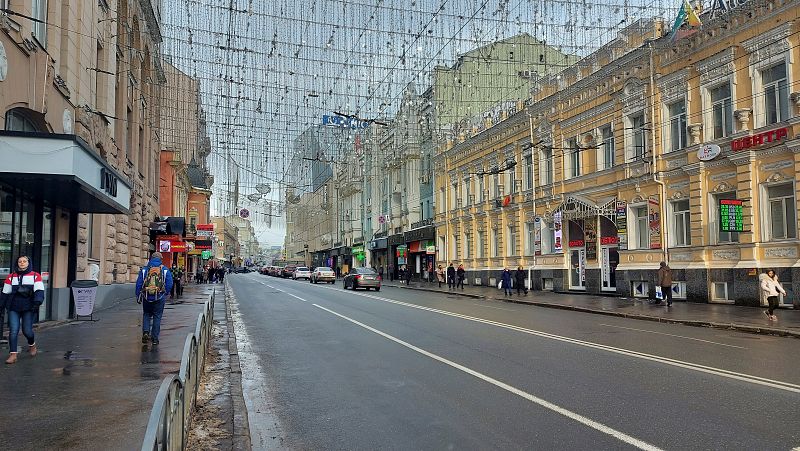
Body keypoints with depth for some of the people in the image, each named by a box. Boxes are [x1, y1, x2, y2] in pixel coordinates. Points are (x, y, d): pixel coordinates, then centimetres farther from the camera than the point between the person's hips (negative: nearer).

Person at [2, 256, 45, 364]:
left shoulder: (35, 276, 3)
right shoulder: (11, 277, 12)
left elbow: (39, 291, -6)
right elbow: (5, 293, 16)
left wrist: (37, 302, -21)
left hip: (29, 308, -2)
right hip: (13, 308, 2)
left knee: (27, 331, -2)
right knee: (13, 331, -5)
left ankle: (32, 345, 29)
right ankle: (13, 354, 0)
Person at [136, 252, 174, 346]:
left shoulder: (144, 269, 1)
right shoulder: (165, 270, -1)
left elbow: (138, 284, 2)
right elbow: (169, 285, -3)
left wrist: (138, 296, 9)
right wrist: (165, 294, 11)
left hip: (146, 297, 1)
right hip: (159, 298, -1)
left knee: (146, 314, 19)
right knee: (157, 317, 8)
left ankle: (145, 332, -1)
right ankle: (154, 338, 9)